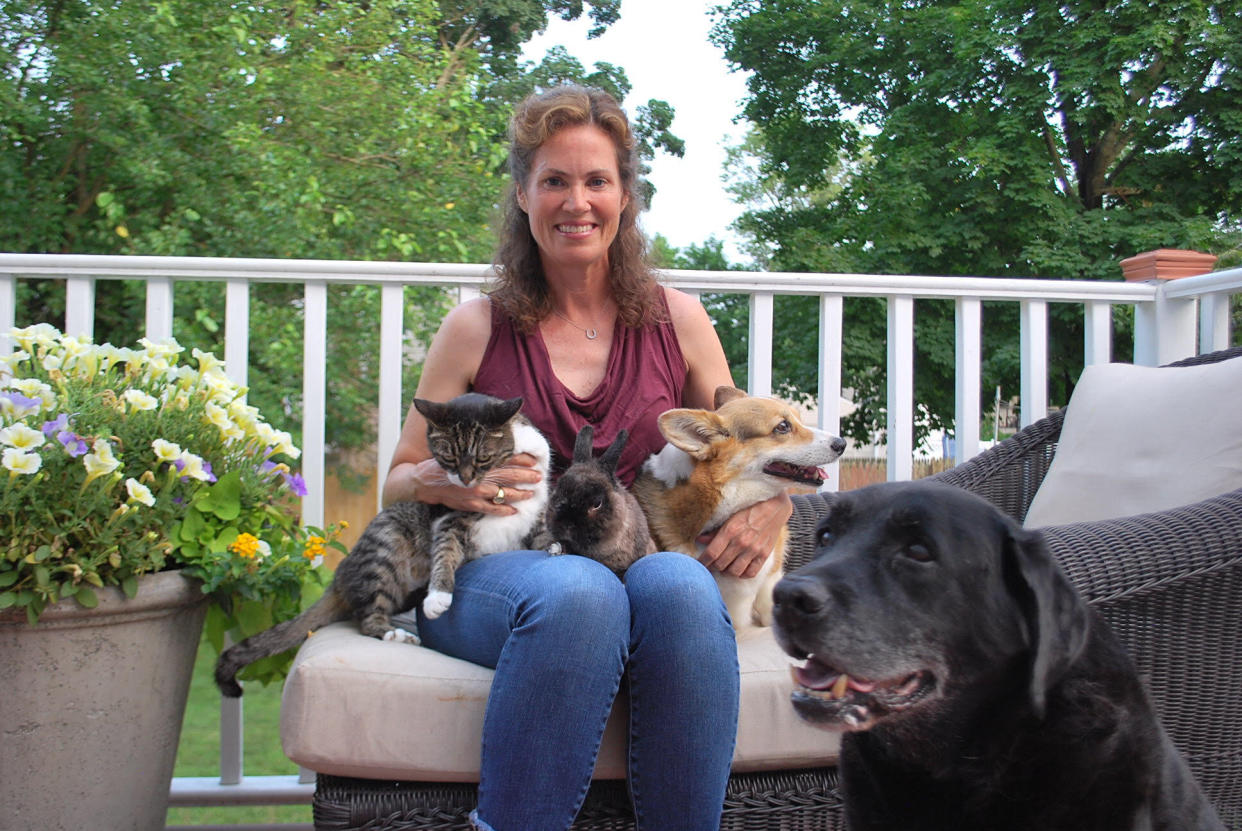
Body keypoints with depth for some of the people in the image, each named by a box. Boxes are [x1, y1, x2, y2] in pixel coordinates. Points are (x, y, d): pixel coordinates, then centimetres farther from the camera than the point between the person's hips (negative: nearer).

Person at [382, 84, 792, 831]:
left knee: (680, 584, -34)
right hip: (492, 573, -1)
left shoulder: (678, 321, 11)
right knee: (580, 591, -36)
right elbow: (398, 484, 12)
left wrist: (772, 503, -6)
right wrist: (445, 482, -12)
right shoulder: (477, 329, 7)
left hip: (646, 554, 2)